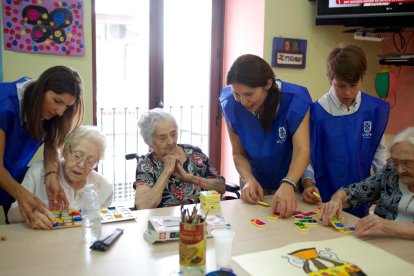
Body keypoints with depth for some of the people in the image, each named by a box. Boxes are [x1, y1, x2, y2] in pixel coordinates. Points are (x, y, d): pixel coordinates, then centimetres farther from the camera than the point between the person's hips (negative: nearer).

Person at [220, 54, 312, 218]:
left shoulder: (294, 100, -27)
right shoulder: (231, 105, -20)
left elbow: (302, 150, -35)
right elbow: (238, 154, -11)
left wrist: (288, 185, -52)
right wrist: (249, 180, -30)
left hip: (292, 182, -1)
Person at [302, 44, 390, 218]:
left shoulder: (376, 109, -4)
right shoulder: (316, 111, -13)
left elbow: (379, 150, 8)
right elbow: (307, 154, -7)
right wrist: (308, 183, -21)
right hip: (324, 197, -2)